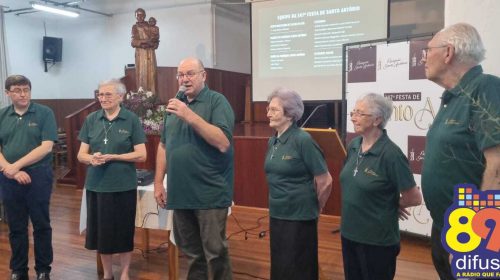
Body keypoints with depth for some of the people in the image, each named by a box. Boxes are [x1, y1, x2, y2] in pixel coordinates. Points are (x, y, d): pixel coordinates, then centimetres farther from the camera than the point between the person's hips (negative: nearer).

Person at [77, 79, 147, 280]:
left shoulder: (131, 119, -5)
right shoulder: (91, 120, 4)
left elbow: (141, 155, -7)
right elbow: (81, 155, 4)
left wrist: (112, 157, -17)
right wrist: (92, 159, -18)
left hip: (123, 186, -3)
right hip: (96, 185, 3)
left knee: (124, 230, 8)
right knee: (101, 230, 12)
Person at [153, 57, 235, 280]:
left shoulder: (217, 101, -7)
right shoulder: (175, 103, 11)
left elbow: (223, 143, -19)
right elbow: (164, 145, 16)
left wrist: (190, 116, -22)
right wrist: (158, 182, 10)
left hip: (209, 193, -5)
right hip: (180, 193, 6)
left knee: (215, 252, 2)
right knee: (191, 252, 17)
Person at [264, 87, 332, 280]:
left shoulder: (302, 140, -17)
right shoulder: (273, 141, 5)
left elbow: (325, 181, -14)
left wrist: (314, 208, -1)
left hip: (299, 216, -7)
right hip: (276, 214, 7)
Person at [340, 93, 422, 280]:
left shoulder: (390, 153, -19)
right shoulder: (353, 146, 1)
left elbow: (414, 198, -15)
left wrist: (388, 204, -1)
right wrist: (364, 202, 6)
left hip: (377, 239, -6)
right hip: (349, 233, 6)